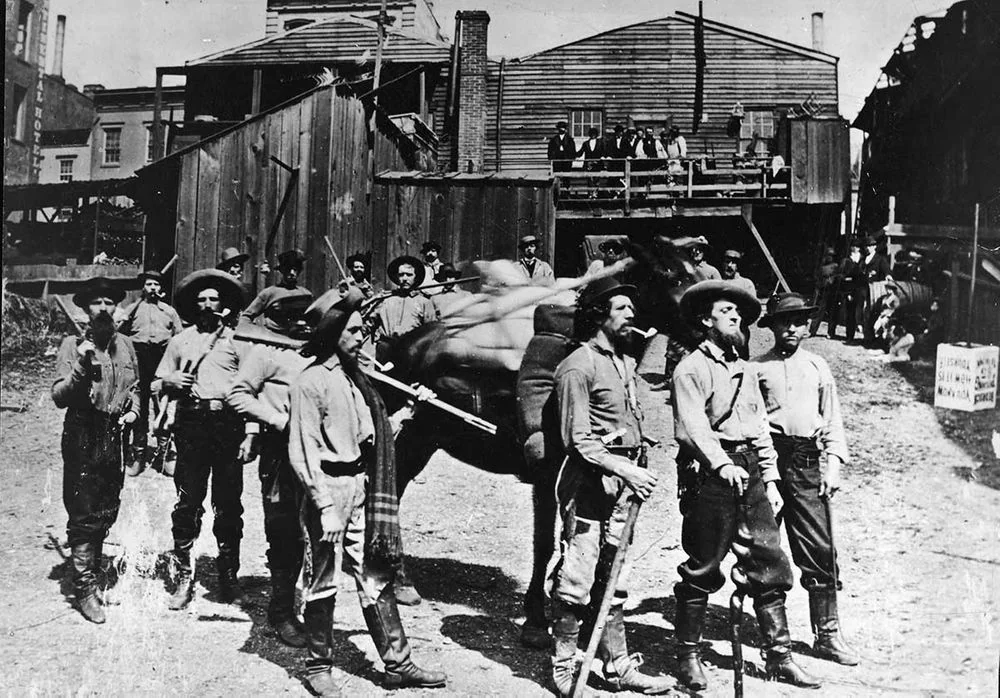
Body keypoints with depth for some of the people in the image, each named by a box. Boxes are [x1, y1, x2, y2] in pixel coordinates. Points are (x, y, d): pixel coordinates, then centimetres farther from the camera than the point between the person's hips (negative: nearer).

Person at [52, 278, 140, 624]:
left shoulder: (124, 345, 9)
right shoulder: (73, 345, -4)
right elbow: (59, 396, -10)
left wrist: (133, 410, 5)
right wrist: (81, 367, -23)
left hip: (115, 436, 5)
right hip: (83, 437, -5)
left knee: (107, 512, 13)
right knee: (84, 515, -3)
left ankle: (92, 569, 31)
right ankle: (85, 589, 5)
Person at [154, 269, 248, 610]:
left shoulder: (236, 341, 11)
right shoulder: (180, 341, 16)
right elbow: (156, 385, 18)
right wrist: (170, 382, -5)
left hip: (229, 425, -1)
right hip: (191, 425, 1)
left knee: (229, 503, 1)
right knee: (188, 502, -2)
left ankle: (228, 575, 11)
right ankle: (184, 576, 5)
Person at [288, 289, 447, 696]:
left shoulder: (354, 378, 15)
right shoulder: (311, 382, -11)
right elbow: (303, 451, -15)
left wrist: (407, 411, 13)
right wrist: (325, 507, -20)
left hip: (361, 487, 8)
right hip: (329, 489, -8)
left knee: (376, 578, 10)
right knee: (323, 581, 4)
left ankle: (397, 664, 16)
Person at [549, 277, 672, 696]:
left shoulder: (626, 363, 16)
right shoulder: (578, 366, -11)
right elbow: (579, 440, -15)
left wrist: (637, 471, 8)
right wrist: (624, 469, -19)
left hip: (624, 482, 9)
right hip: (589, 484, -8)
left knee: (614, 579, 14)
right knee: (576, 578, -3)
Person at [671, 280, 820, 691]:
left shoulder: (746, 371, 20)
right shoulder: (691, 368, -3)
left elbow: (761, 429, 21)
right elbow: (693, 425, -16)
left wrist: (770, 480, 13)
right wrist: (722, 464, -29)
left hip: (750, 474, 7)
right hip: (709, 475, -7)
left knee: (768, 564, 3)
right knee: (702, 570, 0)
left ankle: (778, 656, 10)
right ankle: (688, 657, 12)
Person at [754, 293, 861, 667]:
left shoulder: (818, 367, 14)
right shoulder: (756, 368, 8)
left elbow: (832, 422, 14)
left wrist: (833, 467, 4)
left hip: (807, 462, 1)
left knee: (820, 548, -3)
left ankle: (827, 633, 4)